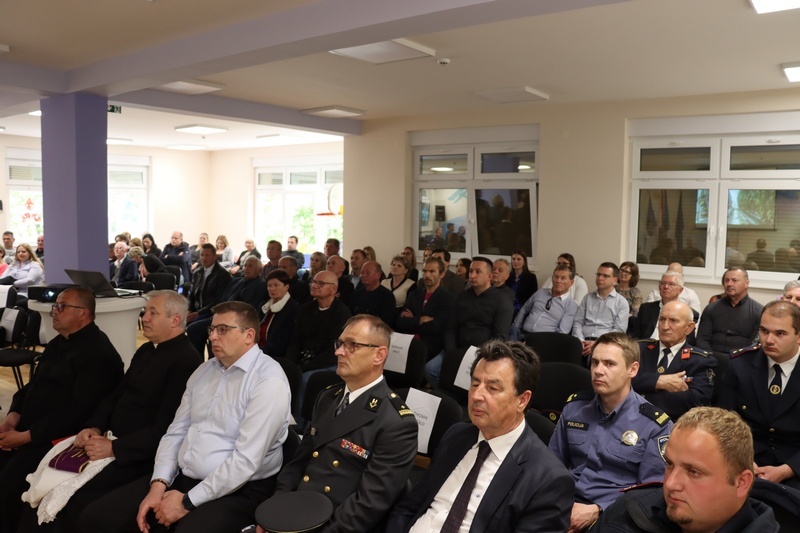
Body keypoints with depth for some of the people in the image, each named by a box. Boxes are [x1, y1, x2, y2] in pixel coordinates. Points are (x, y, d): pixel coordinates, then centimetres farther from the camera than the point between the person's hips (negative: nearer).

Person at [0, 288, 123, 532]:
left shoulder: (98, 354, -16)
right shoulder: (58, 344, 15)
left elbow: (78, 411, -20)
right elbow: (32, 386, 18)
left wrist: (26, 436, -18)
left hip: (58, 438, -9)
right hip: (27, 429, 9)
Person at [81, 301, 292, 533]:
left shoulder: (268, 381, -16)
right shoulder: (204, 370, 11)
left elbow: (247, 460, -20)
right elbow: (176, 432, 11)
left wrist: (188, 501, -15)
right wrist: (158, 484, -4)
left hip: (237, 491, -7)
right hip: (182, 478, 7)